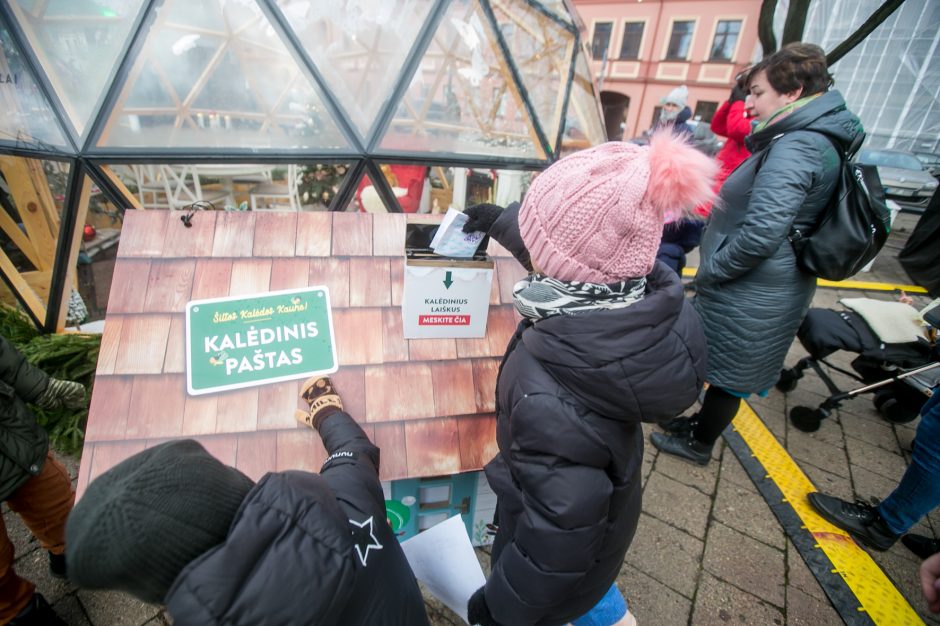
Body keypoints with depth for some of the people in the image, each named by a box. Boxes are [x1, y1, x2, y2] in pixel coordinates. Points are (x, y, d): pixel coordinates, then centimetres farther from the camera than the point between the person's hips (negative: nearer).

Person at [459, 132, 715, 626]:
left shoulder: (551, 399, -46)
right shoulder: (650, 301, -23)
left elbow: (558, 532, -31)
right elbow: (571, 254, -2)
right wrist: (502, 222, 13)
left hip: (561, 553, -5)